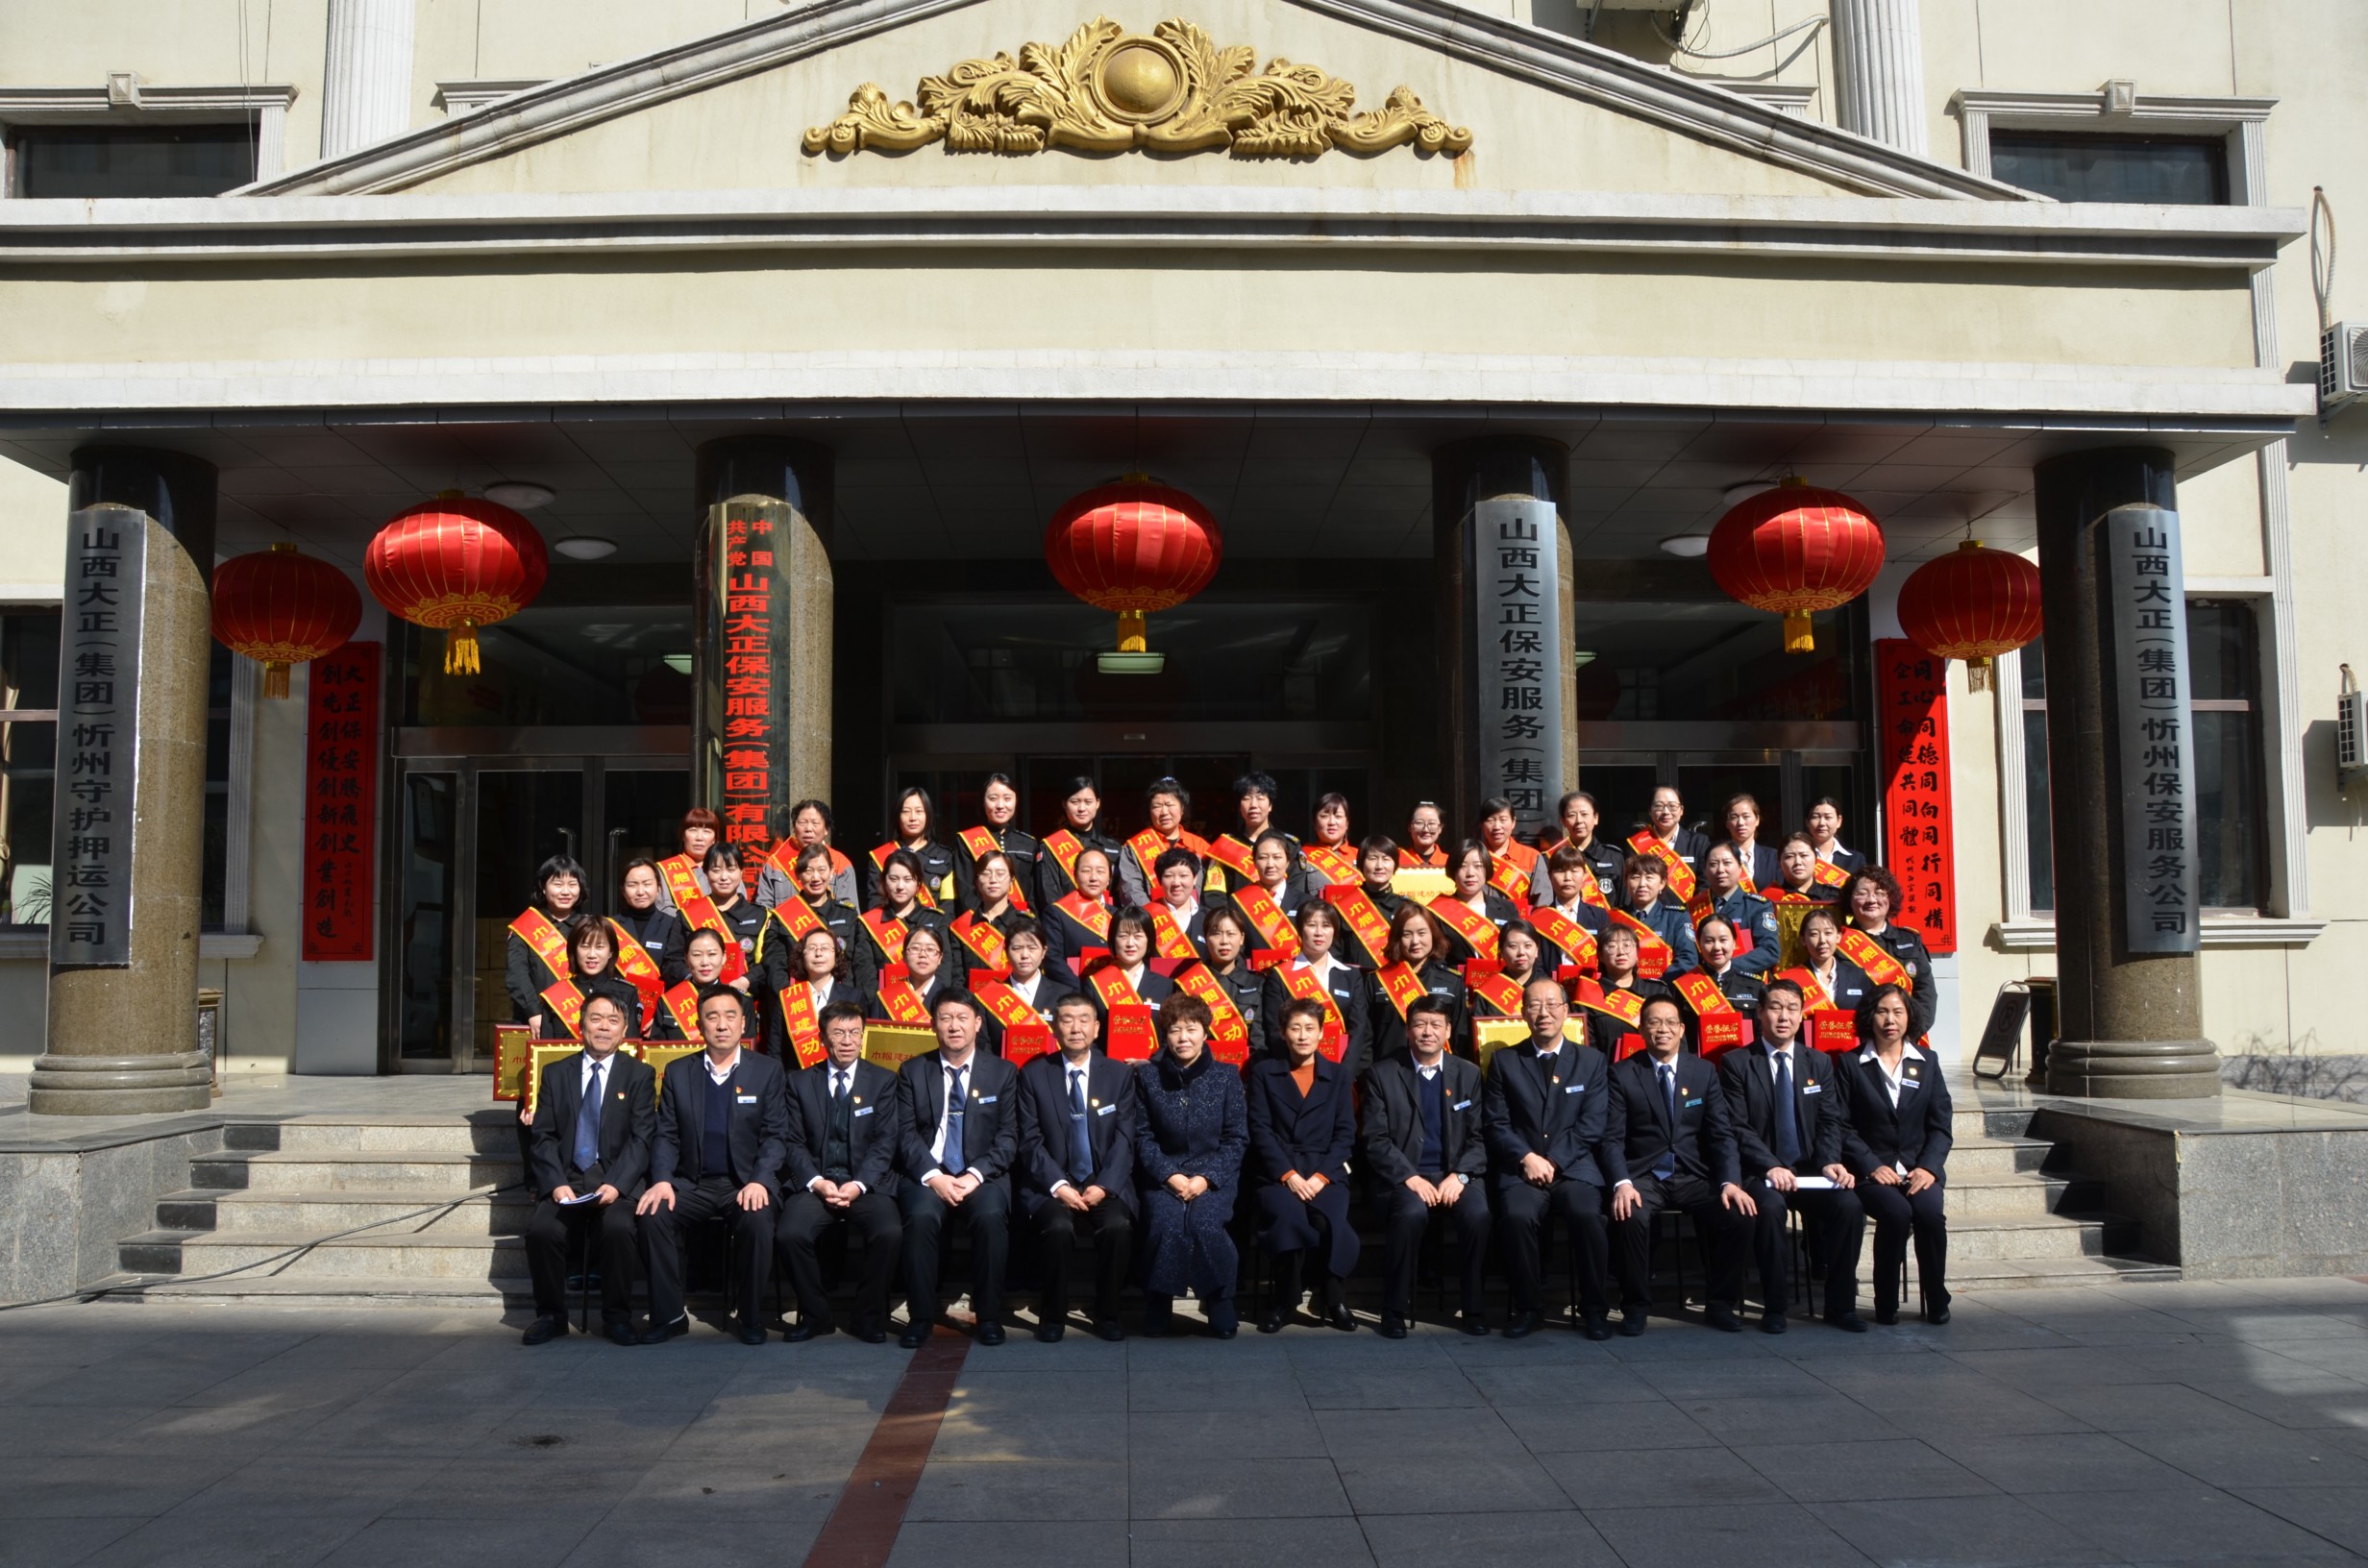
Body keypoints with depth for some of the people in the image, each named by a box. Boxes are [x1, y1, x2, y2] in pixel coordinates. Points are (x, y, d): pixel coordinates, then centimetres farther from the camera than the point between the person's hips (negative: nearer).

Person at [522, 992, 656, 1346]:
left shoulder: (640, 1076, 8)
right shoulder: (555, 1073, 14)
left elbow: (642, 1139, -1)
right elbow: (542, 1137, 6)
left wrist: (615, 1184, -17)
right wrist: (557, 1184, -11)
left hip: (616, 1182, -2)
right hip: (565, 1181, 2)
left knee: (618, 1228, -31)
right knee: (541, 1229, -26)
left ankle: (617, 1316, -11)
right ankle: (551, 1314, -5)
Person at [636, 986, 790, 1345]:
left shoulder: (767, 1070, 4)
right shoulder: (678, 1072, 10)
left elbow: (776, 1136, -1)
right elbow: (666, 1135, 6)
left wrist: (759, 1181, -17)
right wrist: (662, 1180, -12)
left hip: (747, 1182, -2)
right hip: (692, 1182, 2)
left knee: (757, 1221, -32)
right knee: (653, 1216, -26)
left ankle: (751, 1318, -12)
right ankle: (668, 1315, -10)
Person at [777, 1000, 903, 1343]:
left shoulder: (883, 1080, 8)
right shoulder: (800, 1082, 11)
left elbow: (884, 1142, 0)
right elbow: (795, 1143, 5)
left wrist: (858, 1184, -15)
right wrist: (816, 1182, -12)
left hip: (867, 1183, -1)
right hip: (814, 1182, 1)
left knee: (889, 1233, -30)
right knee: (789, 1234, -28)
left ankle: (869, 1318, -7)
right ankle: (815, 1315, -4)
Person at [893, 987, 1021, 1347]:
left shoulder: (1003, 1072, 8)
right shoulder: (913, 1072, 10)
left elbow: (1008, 1138, 2)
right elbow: (907, 1134, 2)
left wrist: (975, 1175, -13)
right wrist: (933, 1177, -14)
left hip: (983, 1176, 0)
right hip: (927, 1175, 0)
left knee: (991, 1216, -31)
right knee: (921, 1217, -31)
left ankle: (989, 1316, -16)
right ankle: (920, 1317, -17)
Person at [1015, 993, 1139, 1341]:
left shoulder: (1120, 1074, 7)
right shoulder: (1033, 1075, 4)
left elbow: (1124, 1139, 0)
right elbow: (1030, 1141, -1)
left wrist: (1102, 1186, -14)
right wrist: (1058, 1186, -15)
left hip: (1105, 1185, 1)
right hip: (1050, 1185, -1)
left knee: (1118, 1226, -30)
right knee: (1058, 1226, -32)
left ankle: (1107, 1315, -8)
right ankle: (1053, 1315, -9)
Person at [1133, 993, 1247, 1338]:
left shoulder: (1227, 1077, 2)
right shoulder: (1147, 1075, 3)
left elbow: (1236, 1138, 2)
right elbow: (1142, 1135, 2)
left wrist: (1206, 1177, -11)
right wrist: (1169, 1176, -11)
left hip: (1214, 1174, 0)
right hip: (1162, 1173, 0)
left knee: (1205, 1223, -29)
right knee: (1167, 1223, -29)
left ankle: (1219, 1302, -7)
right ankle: (1159, 1306, -10)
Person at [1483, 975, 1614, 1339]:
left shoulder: (1592, 1061, 12)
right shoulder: (1504, 1061, 11)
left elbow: (1593, 1125, 2)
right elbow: (1497, 1124, 5)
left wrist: (1553, 1161, -9)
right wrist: (1527, 1158, -12)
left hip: (1574, 1168, 0)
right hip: (1520, 1170, 0)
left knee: (1587, 1215, -31)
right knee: (1518, 1216, -31)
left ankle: (1595, 1310, -12)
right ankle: (1527, 1306, -11)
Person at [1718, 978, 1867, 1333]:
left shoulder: (1821, 1063, 14)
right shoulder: (1736, 1063, 1)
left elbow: (1831, 1122, 7)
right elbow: (1737, 1127, -7)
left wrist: (1830, 1162, -13)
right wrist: (1770, 1167, -21)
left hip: (1810, 1169, 3)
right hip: (1759, 1171, -3)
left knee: (1850, 1204, -26)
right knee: (1769, 1207, -35)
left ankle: (1840, 1304, -9)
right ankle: (1774, 1305, -19)